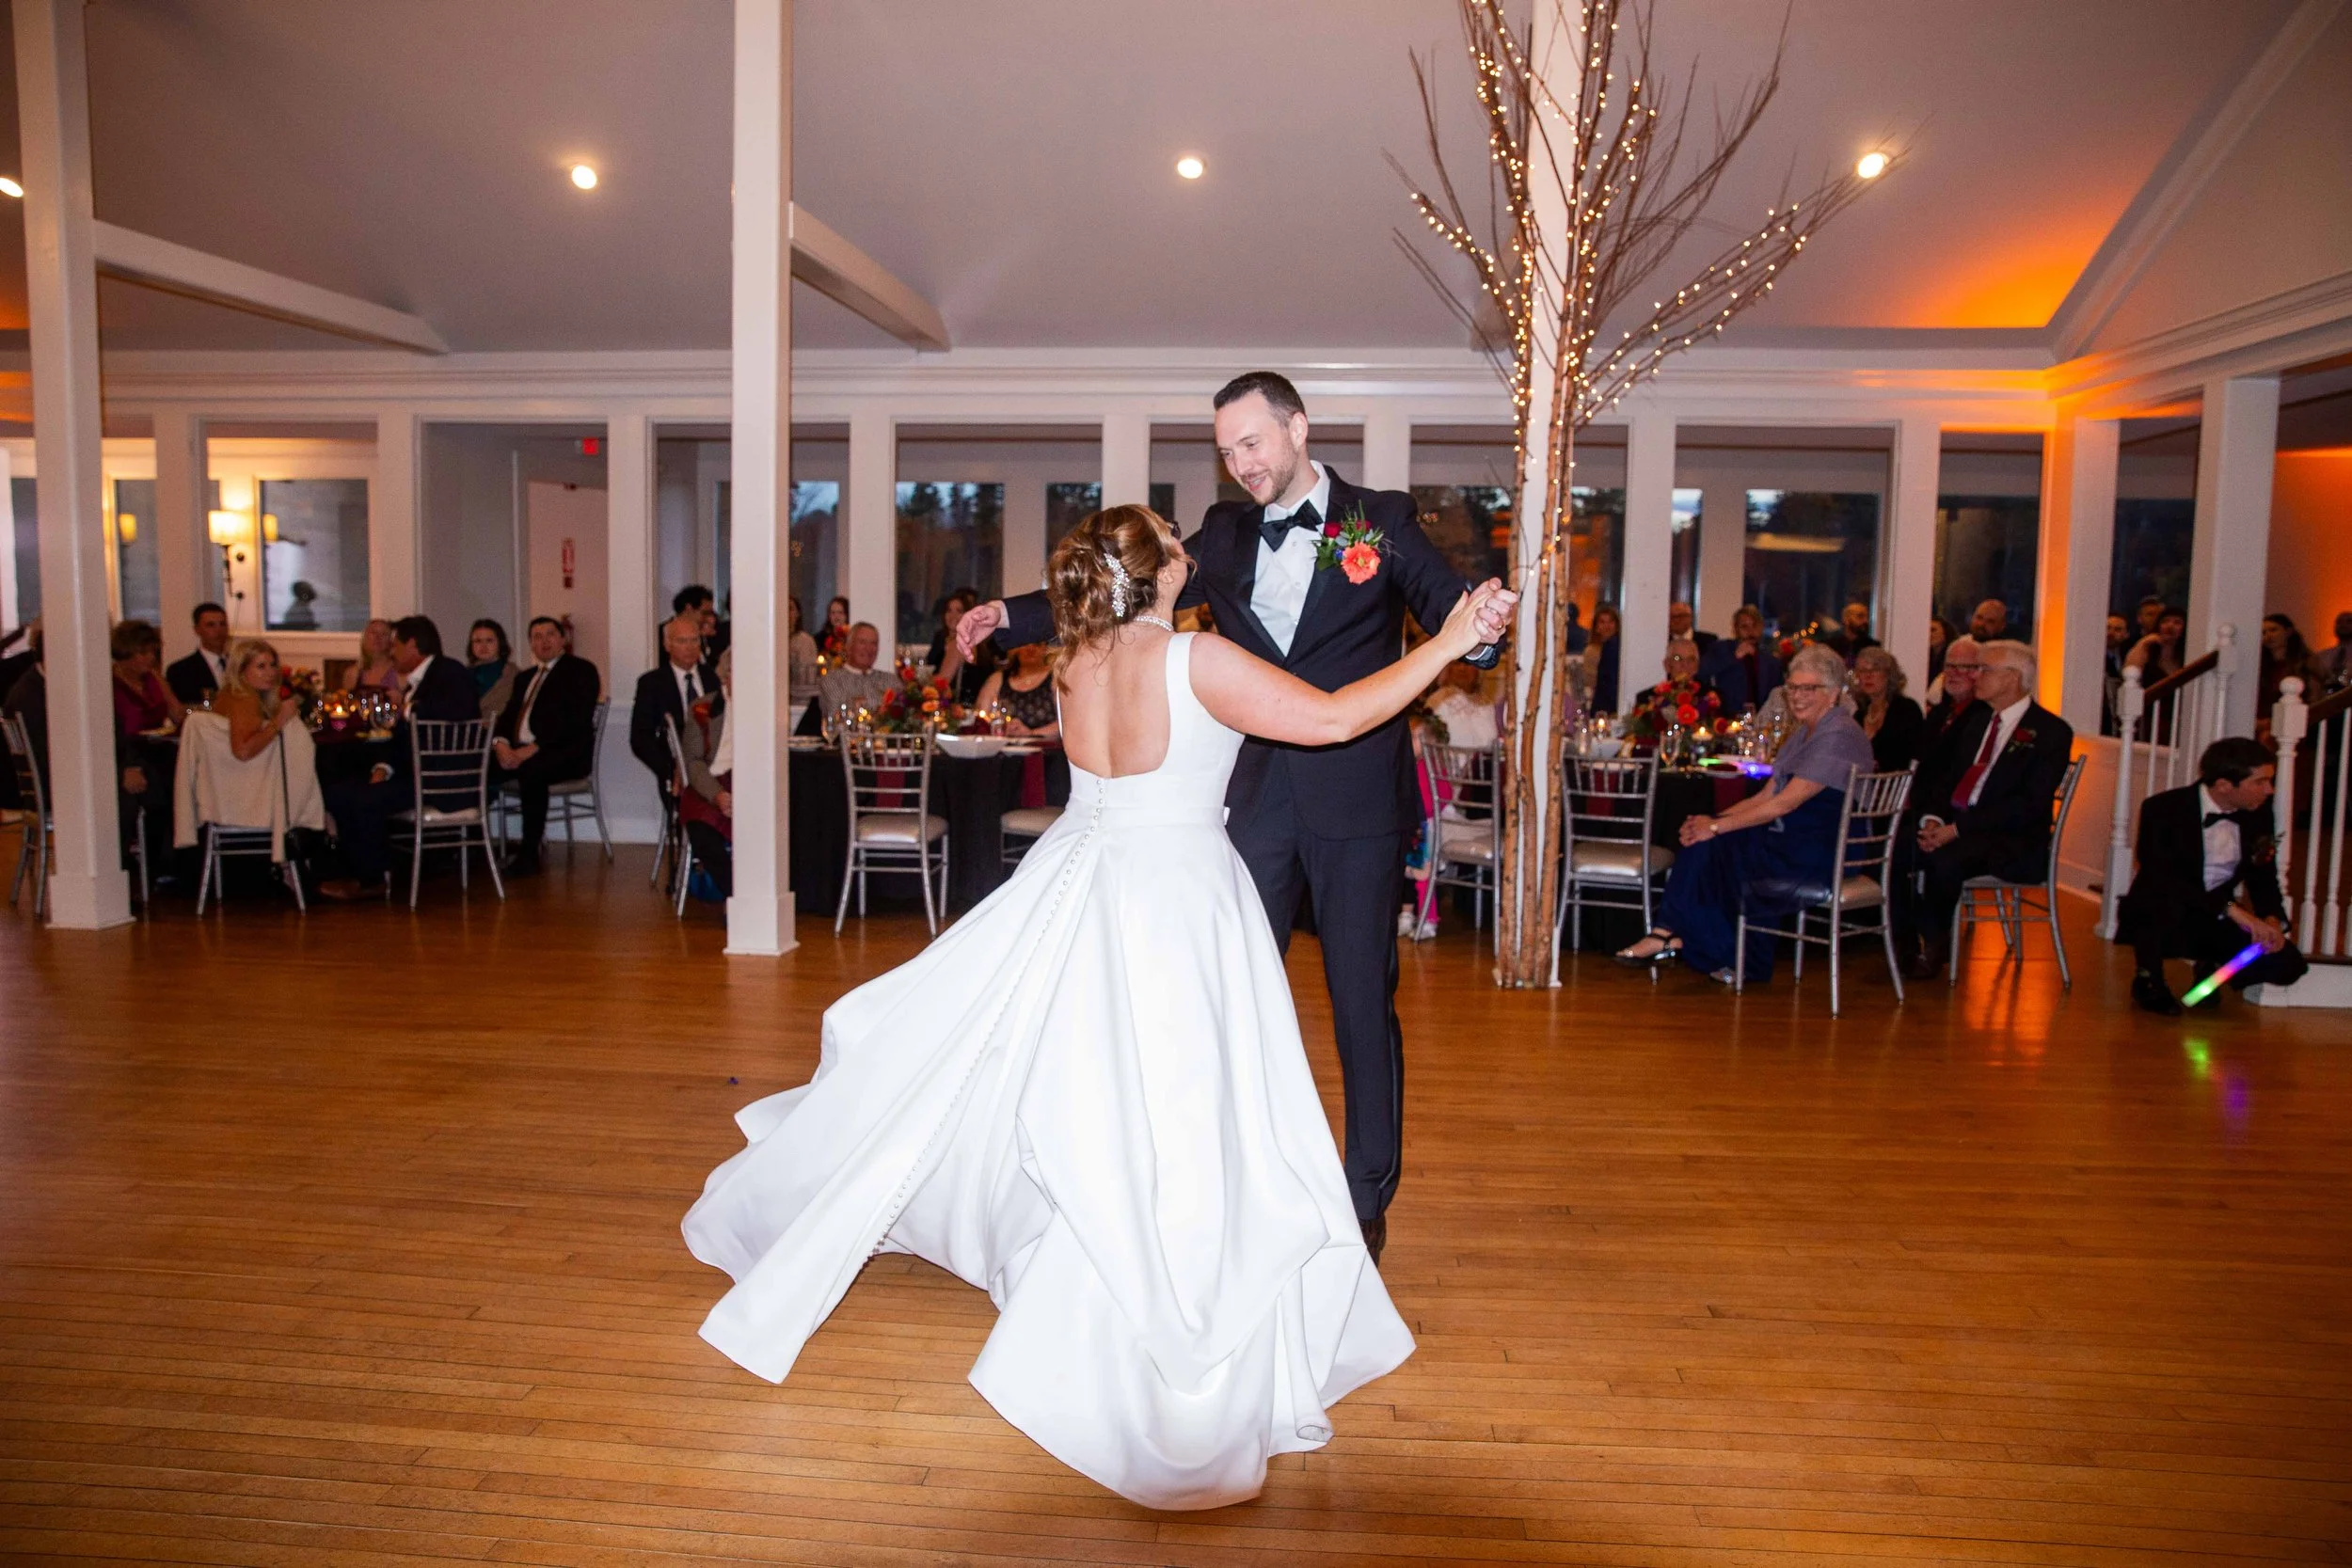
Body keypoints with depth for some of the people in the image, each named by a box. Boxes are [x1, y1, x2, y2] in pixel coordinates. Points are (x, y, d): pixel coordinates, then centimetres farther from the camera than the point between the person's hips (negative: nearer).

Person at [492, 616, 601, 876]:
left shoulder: (581, 670, 2)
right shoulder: (526, 678, 26)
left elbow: (576, 721, -11)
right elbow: (507, 716, 18)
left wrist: (533, 749, -19)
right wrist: (501, 744, -6)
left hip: (566, 754, -7)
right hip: (519, 751, 7)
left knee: (531, 770, -37)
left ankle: (529, 854, -28)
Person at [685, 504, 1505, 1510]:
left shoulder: (1077, 657, 3)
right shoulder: (1195, 659, -15)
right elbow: (1333, 719, -16)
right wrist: (1443, 644, -8)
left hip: (1072, 891, 7)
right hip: (1174, 907, -7)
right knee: (1167, 1137, -2)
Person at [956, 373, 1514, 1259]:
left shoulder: (1381, 520, 0)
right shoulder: (1227, 533, 9)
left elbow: (1447, 606, -8)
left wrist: (1481, 629, -32)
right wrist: (1012, 618, 1)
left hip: (1357, 801, -3)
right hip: (1259, 797, 4)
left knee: (1363, 1003, 6)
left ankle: (1368, 1197, 23)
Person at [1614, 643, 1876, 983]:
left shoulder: (1839, 735, -15)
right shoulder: (1804, 734, 17)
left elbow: (1784, 804, -20)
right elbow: (1765, 797, 13)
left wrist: (1716, 826, -17)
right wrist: (1712, 820, -2)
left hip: (1823, 853, -9)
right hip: (1797, 843, 9)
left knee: (1712, 847, -18)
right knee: (1702, 840, -9)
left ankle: (1671, 935, -6)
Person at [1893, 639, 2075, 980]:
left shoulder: (2051, 732, -5)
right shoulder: (1975, 718, 17)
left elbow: (2029, 805, -15)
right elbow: (1945, 773, 15)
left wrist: (1958, 829, -22)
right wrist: (1933, 817, -7)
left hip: (2011, 842, -6)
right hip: (1952, 824, 7)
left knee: (1945, 860, -35)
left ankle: (1933, 944, -11)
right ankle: (1906, 939, -10)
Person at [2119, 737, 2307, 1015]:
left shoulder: (2258, 813, 0)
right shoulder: (2163, 809, -18)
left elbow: (2263, 877, 11)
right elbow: (2160, 879, -29)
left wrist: (2272, 920, -10)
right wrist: (2231, 909, -35)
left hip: (2218, 922, 5)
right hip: (2154, 916, -5)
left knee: (2288, 965, -16)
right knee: (2167, 905, -39)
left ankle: (2211, 971, 16)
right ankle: (2148, 980, -10)